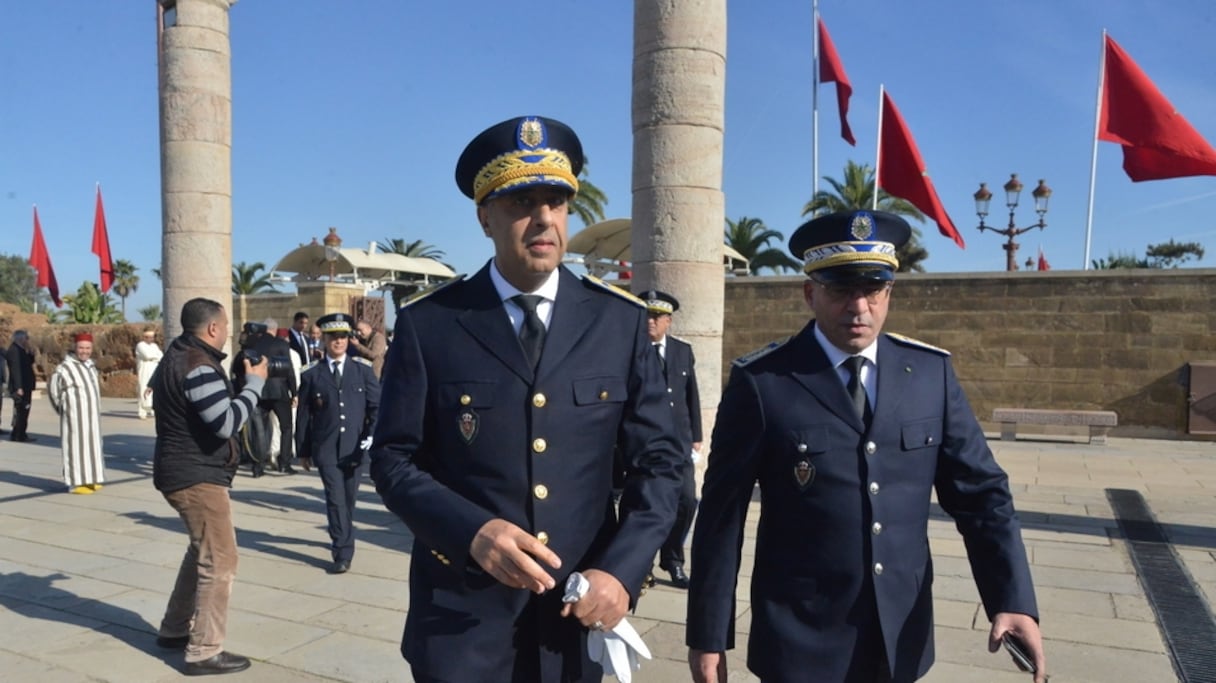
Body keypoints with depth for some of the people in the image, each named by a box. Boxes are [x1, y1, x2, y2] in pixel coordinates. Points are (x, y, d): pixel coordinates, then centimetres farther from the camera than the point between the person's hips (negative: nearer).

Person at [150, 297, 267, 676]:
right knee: (220, 561, -4)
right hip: (197, 476, -11)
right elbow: (227, 424, -27)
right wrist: (255, 382, -18)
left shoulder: (175, 357, 12)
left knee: (202, 552, 24)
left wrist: (236, 379, 12)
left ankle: (175, 629, 35)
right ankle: (204, 652, 3)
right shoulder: (199, 366, -21)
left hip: (182, 471, 11)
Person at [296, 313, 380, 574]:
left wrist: (372, 436, -10)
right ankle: (343, 553, -1)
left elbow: (377, 405, 2)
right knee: (335, 498, -6)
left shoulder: (363, 369, 4)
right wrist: (303, 450, 6)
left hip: (355, 447, 1)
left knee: (348, 498, 13)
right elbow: (303, 415, 6)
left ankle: (340, 539, 36)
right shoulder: (311, 374, 3)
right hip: (326, 448, -1)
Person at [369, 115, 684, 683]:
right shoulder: (427, 325, -6)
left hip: (581, 611, 2)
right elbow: (393, 460, -3)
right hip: (462, 616, -1)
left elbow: (660, 460, 0)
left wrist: (622, 570, -12)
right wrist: (472, 530, -20)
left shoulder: (620, 321, -2)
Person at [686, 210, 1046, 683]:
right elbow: (722, 515, -9)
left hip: (903, 638, 4)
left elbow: (980, 492, 2)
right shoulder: (761, 382, -13)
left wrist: (1013, 599, -11)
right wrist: (708, 636, -6)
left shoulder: (931, 372, -1)